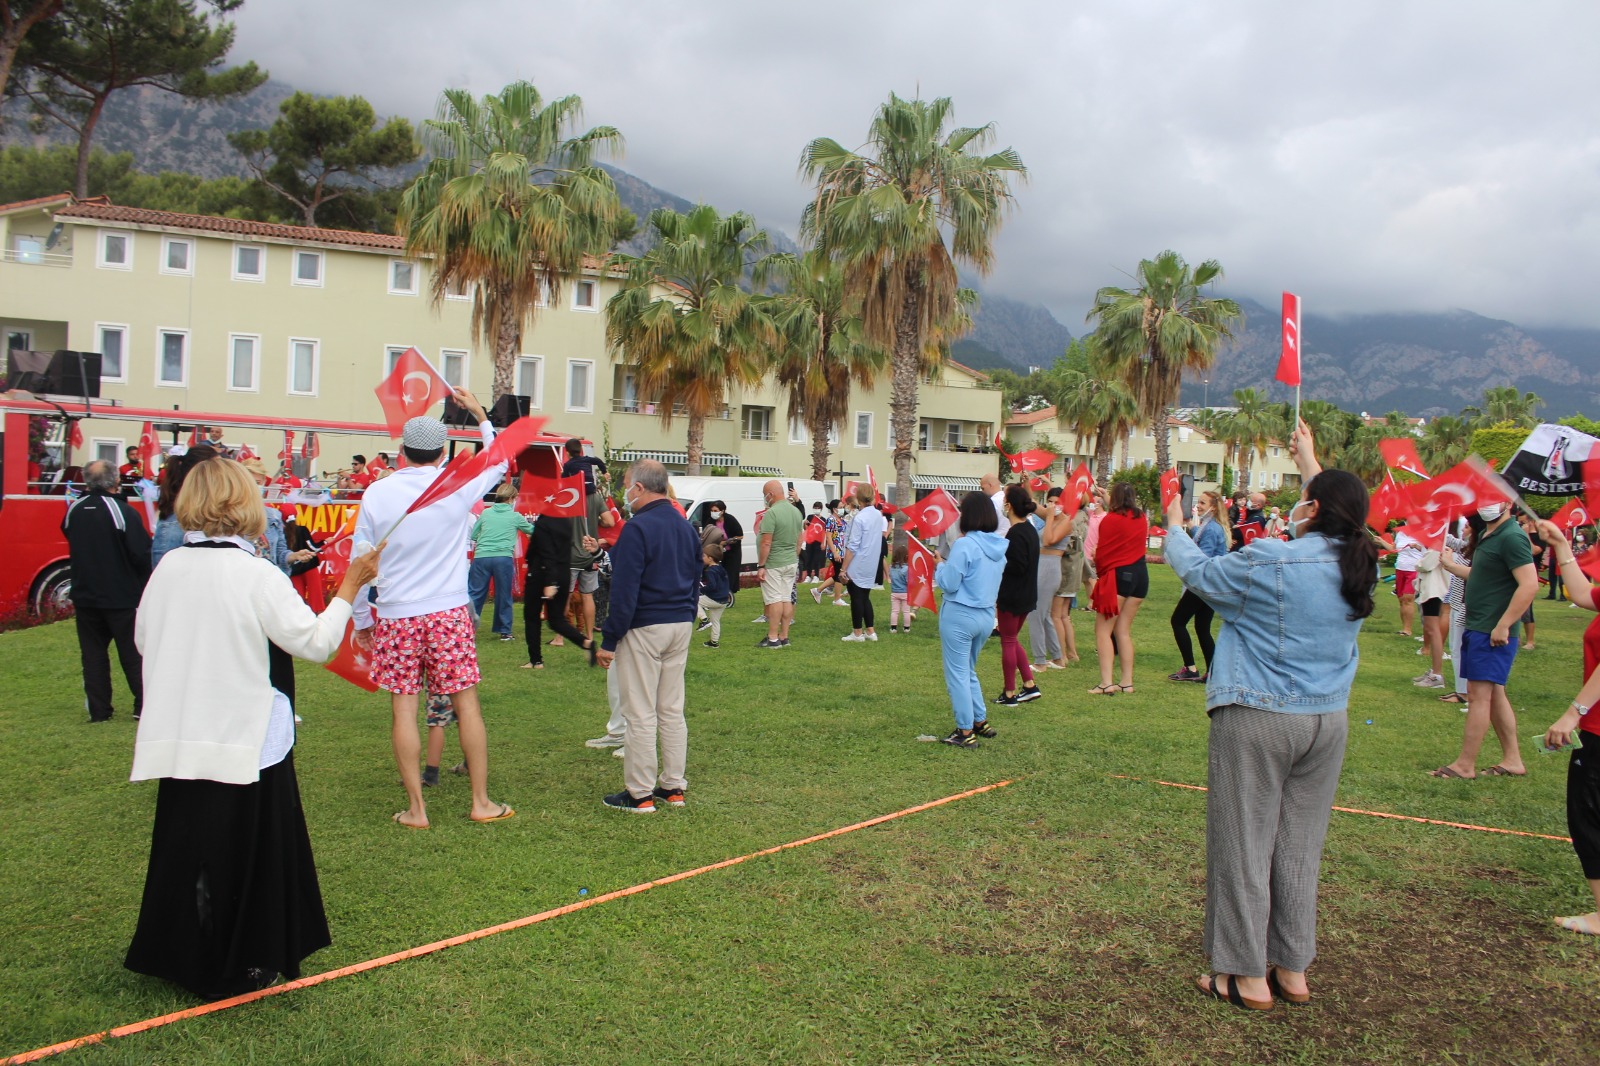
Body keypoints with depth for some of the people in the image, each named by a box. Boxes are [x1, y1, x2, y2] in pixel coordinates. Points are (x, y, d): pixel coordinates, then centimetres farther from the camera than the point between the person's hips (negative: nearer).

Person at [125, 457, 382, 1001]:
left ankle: (183, 957, 30)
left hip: (179, 741, 5)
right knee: (248, 854, 9)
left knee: (187, 850, 17)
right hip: (246, 740, -5)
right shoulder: (257, 575, -16)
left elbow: (143, 639, 12)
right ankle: (243, 966, 20)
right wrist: (350, 585, -7)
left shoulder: (169, 568, 0)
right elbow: (316, 642, -14)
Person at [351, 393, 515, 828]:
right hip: (449, 612, 0)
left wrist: (361, 621, 12)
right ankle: (481, 802, 13)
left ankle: (416, 808, 9)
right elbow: (500, 461, 17)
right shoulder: (458, 486, -4)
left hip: (395, 617, 0)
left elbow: (359, 562, 1)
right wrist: (479, 414, 27)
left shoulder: (377, 493, -3)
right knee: (467, 705, 7)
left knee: (403, 710, 5)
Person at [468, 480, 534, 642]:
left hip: (481, 557, 1)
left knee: (475, 594, 5)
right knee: (503, 596, 9)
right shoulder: (515, 517, 7)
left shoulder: (486, 513, 11)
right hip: (503, 558, -1)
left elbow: (472, 536, 16)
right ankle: (504, 631, 14)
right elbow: (532, 530, 23)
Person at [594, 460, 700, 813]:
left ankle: (639, 794, 6)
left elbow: (625, 591, -18)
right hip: (681, 626, 8)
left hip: (644, 628, -8)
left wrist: (609, 641, -13)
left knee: (640, 714, 0)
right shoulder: (686, 528, 11)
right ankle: (673, 786, 19)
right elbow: (695, 582, 16)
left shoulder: (637, 528, -15)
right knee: (672, 711, 13)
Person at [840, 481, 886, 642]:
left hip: (857, 567, -7)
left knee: (856, 598, 4)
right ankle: (870, 631, 20)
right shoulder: (879, 515, 4)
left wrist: (844, 569, -13)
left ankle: (857, 633, 10)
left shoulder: (860, 518, -19)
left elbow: (852, 547, -18)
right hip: (872, 566, 7)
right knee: (865, 597, 17)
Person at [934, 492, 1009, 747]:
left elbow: (949, 583, -16)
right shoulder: (999, 547, 5)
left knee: (957, 674, 3)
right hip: (987, 616, 7)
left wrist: (939, 567, 3)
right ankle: (980, 721, 28)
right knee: (969, 671, 23)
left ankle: (966, 731, 7)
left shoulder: (965, 545, -18)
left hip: (960, 615, -7)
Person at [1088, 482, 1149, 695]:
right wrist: (1106, 498, 39)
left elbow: (1101, 551, -8)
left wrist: (1099, 569, 10)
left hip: (1117, 575, -6)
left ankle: (1106, 683, -13)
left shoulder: (1109, 520, -11)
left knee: (1103, 629, -3)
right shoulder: (1141, 518, 8)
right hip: (1140, 574, 6)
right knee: (1124, 630, 13)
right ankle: (1127, 682, 12)